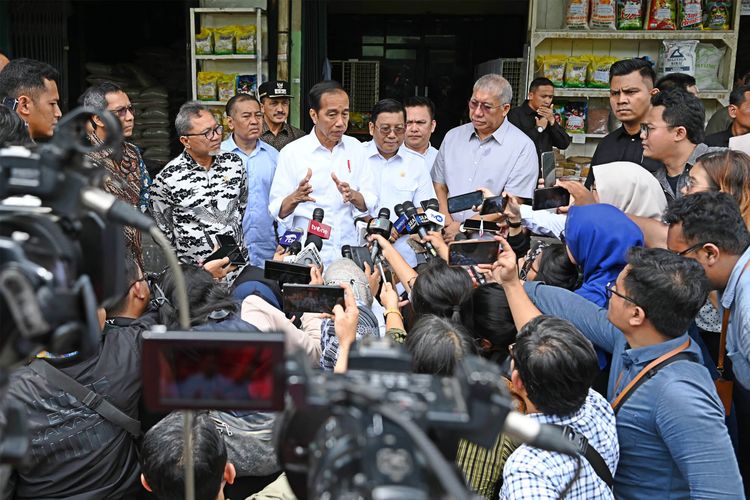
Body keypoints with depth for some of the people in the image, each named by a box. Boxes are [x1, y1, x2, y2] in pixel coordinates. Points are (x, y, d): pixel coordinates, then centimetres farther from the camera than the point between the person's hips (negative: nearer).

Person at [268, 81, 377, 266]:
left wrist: (353, 195, -15)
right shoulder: (291, 153, -2)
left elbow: (370, 203, 5)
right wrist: (295, 198, -23)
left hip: (348, 250, 3)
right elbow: (277, 211, -4)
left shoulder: (355, 148, 7)